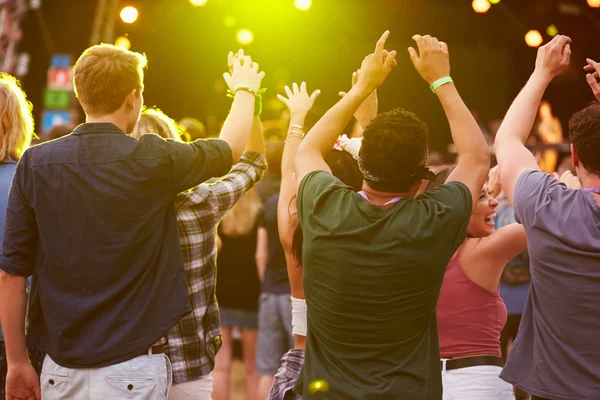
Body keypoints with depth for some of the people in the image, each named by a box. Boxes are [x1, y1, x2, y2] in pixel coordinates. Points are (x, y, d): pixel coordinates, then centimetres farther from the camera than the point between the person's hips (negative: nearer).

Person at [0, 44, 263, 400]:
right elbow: (234, 147, 11)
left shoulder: (35, 163, -3)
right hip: (129, 370, -3)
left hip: (60, 370, 3)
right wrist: (245, 90, 31)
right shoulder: (154, 161, -9)